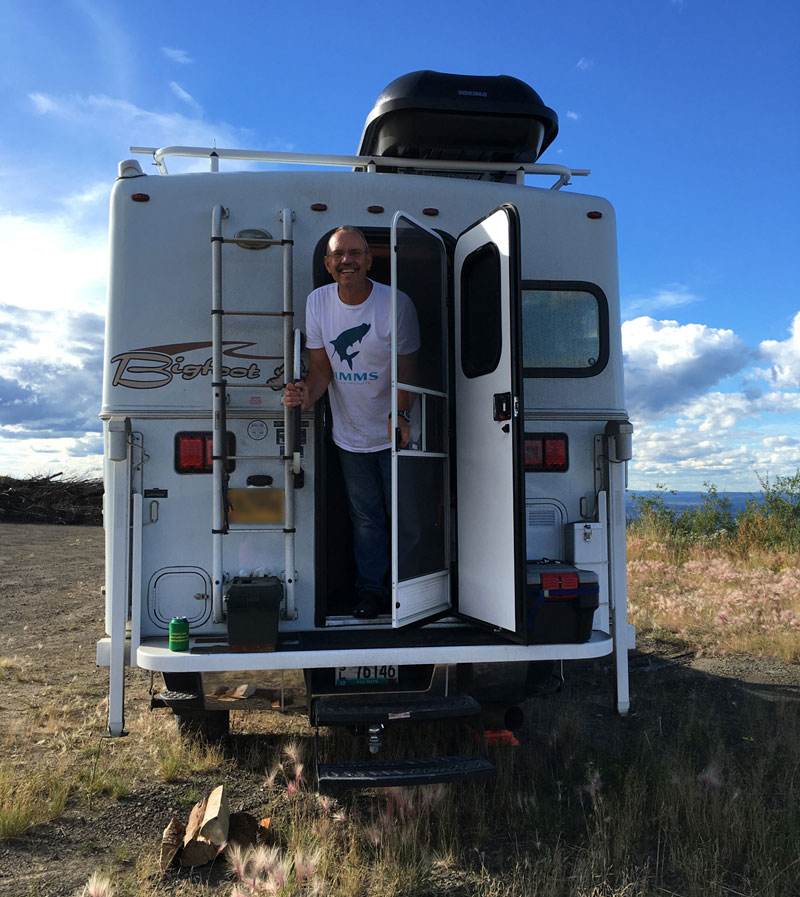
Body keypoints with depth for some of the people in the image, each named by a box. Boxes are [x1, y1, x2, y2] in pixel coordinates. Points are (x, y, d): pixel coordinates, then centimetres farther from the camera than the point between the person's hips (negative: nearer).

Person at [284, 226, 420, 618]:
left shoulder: (396, 303, -14)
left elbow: (405, 369, -11)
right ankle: (371, 590, 28)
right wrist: (307, 393, -23)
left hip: (394, 433, -3)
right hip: (349, 434, 3)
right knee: (365, 517, 13)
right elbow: (321, 366, -1)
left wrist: (400, 414, -28)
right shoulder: (318, 302, -3)